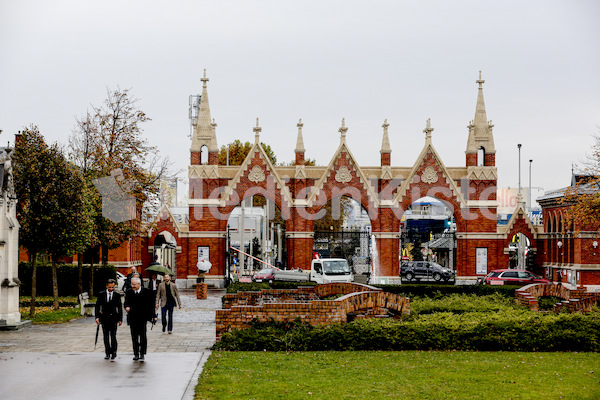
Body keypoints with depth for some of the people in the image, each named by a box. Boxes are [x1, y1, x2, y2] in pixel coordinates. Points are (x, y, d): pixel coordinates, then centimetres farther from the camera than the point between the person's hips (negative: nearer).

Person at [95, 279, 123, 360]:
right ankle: (107, 353, 10)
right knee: (106, 337, 4)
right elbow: (97, 306, 3)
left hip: (113, 317, -1)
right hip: (104, 318, 1)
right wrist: (97, 317, -7)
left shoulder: (117, 295, 2)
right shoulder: (101, 294, 3)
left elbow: (120, 308, 5)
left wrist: (120, 319, 2)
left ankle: (113, 352, 6)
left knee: (113, 336, -7)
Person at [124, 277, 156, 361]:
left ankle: (142, 354, 2)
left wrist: (153, 316, 3)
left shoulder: (146, 292, 0)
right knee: (134, 337, 6)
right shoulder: (129, 292, 7)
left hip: (142, 318, -2)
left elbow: (150, 304, 3)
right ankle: (136, 354, 14)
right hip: (132, 318, 2)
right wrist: (127, 307, -20)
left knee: (143, 336, -5)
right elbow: (126, 303, 4)